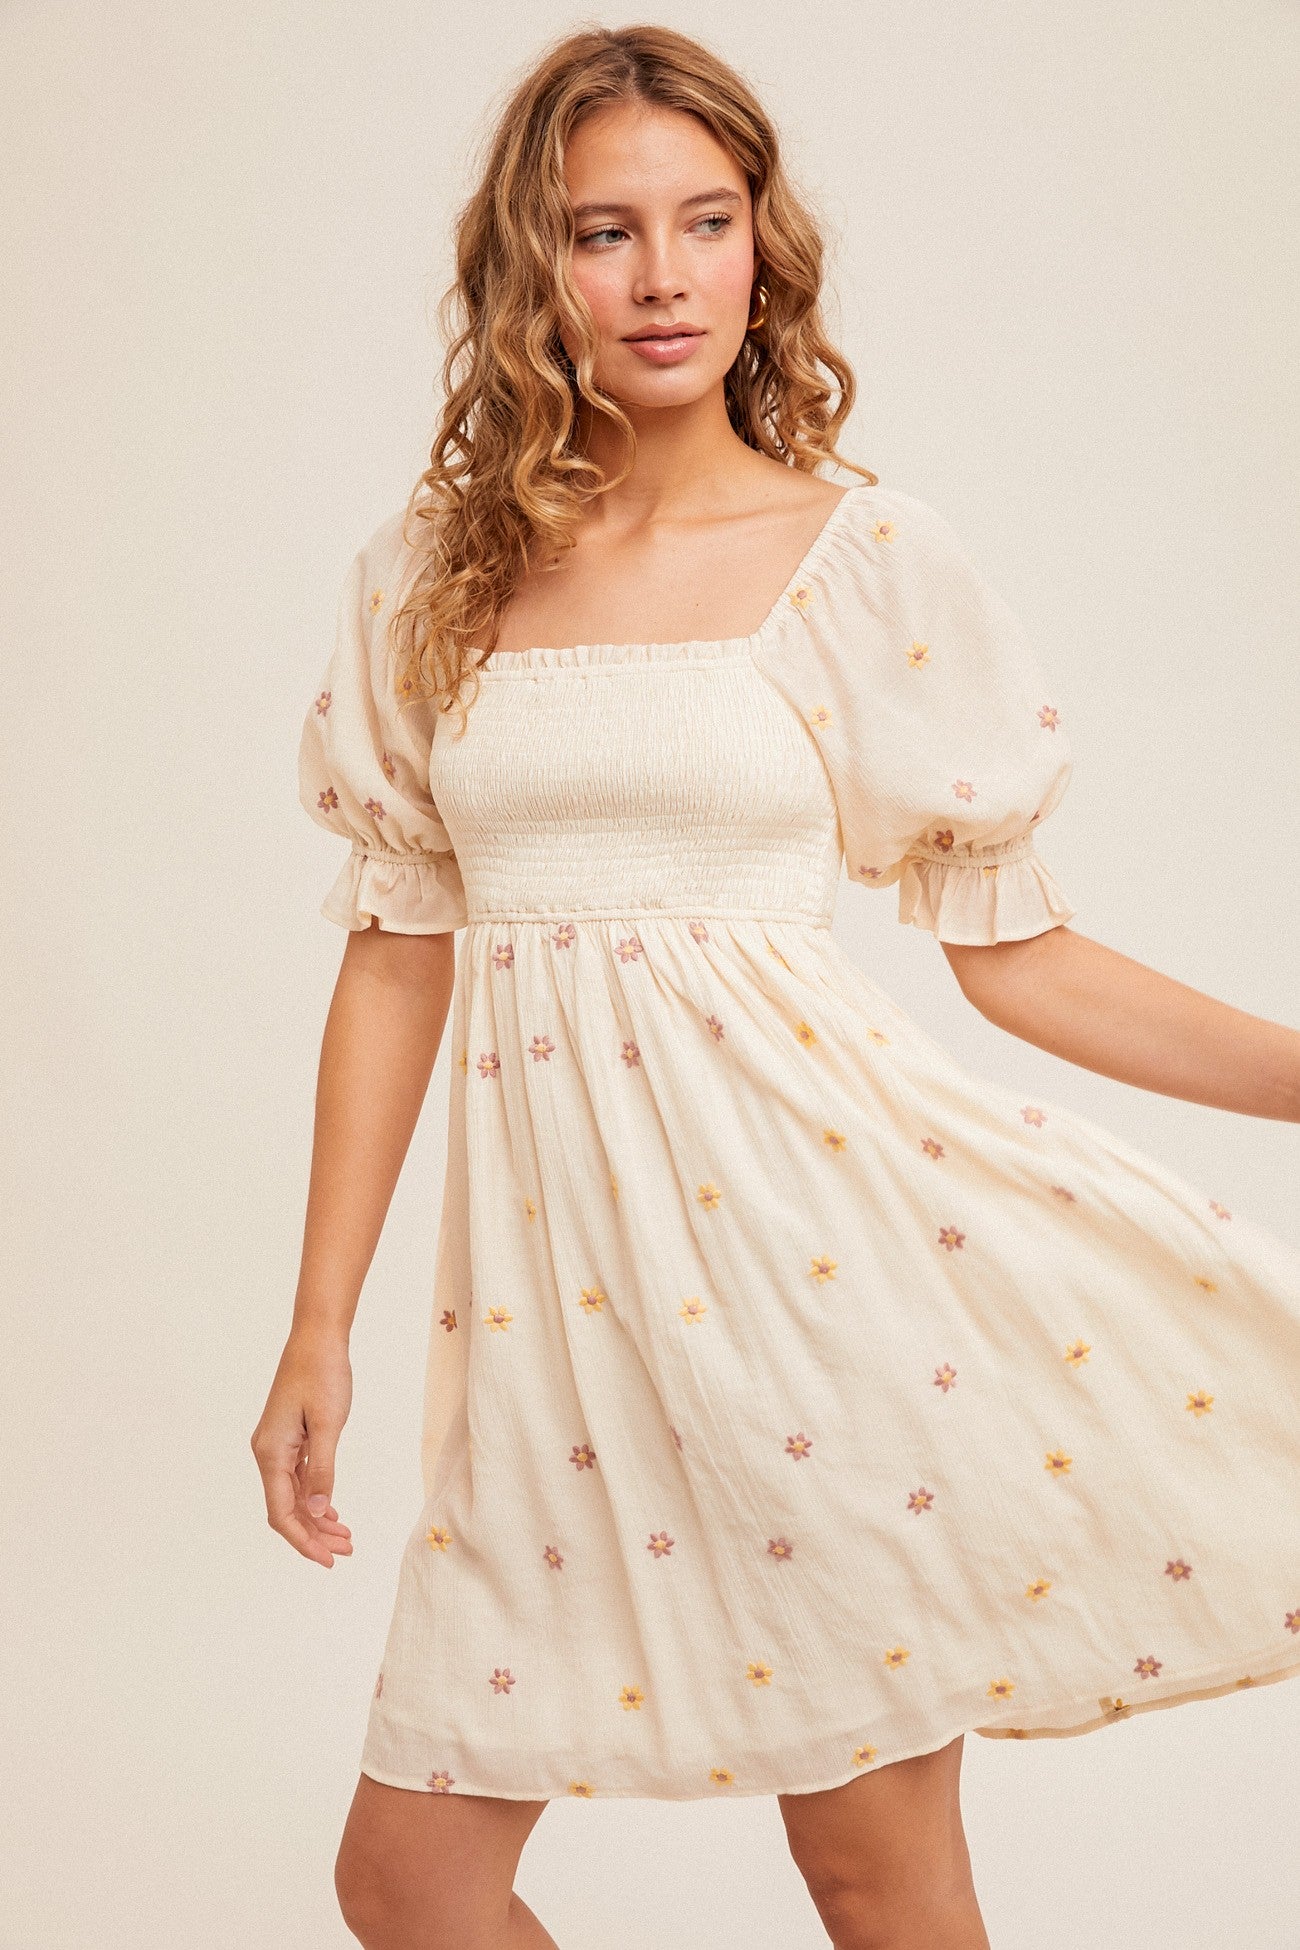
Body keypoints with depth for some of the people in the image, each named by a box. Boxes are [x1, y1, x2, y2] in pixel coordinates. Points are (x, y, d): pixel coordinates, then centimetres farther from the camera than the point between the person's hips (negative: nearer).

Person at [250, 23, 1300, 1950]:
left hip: (807, 1190, -3)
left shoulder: (869, 555, 0)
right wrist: (319, 1329, 9)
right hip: (557, 1240, 3)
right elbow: (396, 955, 10)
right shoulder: (432, 574, 7)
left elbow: (1019, 952, 3)